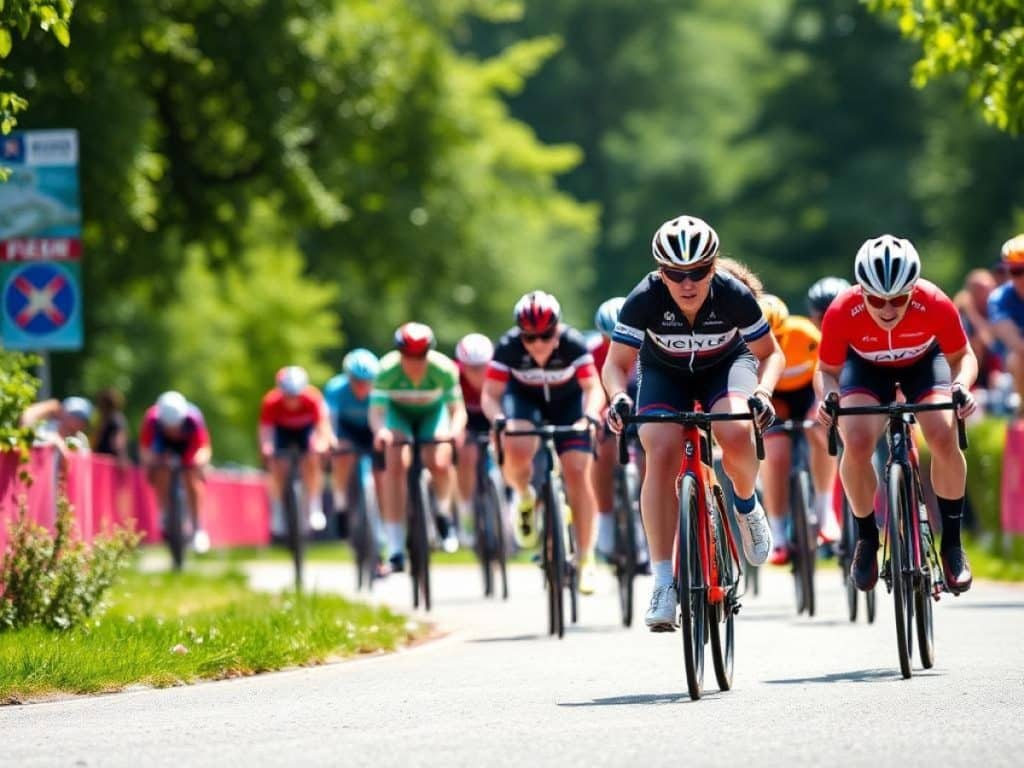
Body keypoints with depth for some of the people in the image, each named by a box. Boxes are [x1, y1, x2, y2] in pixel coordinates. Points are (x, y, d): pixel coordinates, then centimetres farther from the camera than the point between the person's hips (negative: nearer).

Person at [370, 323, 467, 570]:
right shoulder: (387, 370, -33)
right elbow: (376, 410, -34)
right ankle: (396, 550, -21)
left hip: (433, 412, 0)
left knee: (439, 463, -24)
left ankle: (443, 515, 13)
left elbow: (457, 409, -31)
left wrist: (456, 429, -54)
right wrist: (380, 430, -57)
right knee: (396, 465, -24)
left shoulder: (443, 368, -32)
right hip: (398, 412, 0)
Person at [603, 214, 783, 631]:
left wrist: (763, 391, -36)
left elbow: (770, 354, -15)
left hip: (726, 366, 0)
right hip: (664, 373, 1)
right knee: (662, 454, -25)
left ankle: (746, 504, 2)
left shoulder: (734, 295, -29)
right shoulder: (645, 299, -29)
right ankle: (664, 582, -24)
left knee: (735, 433, -33)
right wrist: (618, 396, -45)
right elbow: (616, 364, -22)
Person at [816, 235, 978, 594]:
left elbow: (962, 356, -15)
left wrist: (962, 386, -37)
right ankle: (866, 540, -1)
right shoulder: (842, 312, -34)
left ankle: (952, 544, -7)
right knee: (857, 442, -25)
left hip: (923, 362, 0)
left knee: (944, 437, -26)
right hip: (866, 366, 0)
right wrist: (827, 397, -39)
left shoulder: (935, 305, -34)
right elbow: (827, 370, -17)